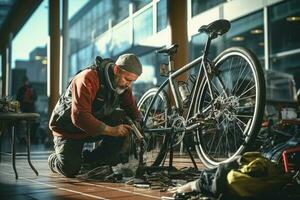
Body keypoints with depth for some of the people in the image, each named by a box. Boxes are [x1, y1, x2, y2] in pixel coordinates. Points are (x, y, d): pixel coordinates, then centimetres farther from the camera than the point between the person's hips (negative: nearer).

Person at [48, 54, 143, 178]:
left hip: (97, 124, 6)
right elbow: (79, 117, -38)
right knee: (70, 170, -24)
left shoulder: (123, 84, -9)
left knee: (125, 128, -22)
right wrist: (111, 130, -41)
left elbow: (132, 109, 2)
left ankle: (90, 161, -5)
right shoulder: (88, 79, -31)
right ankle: (54, 160, 14)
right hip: (69, 129, -6)